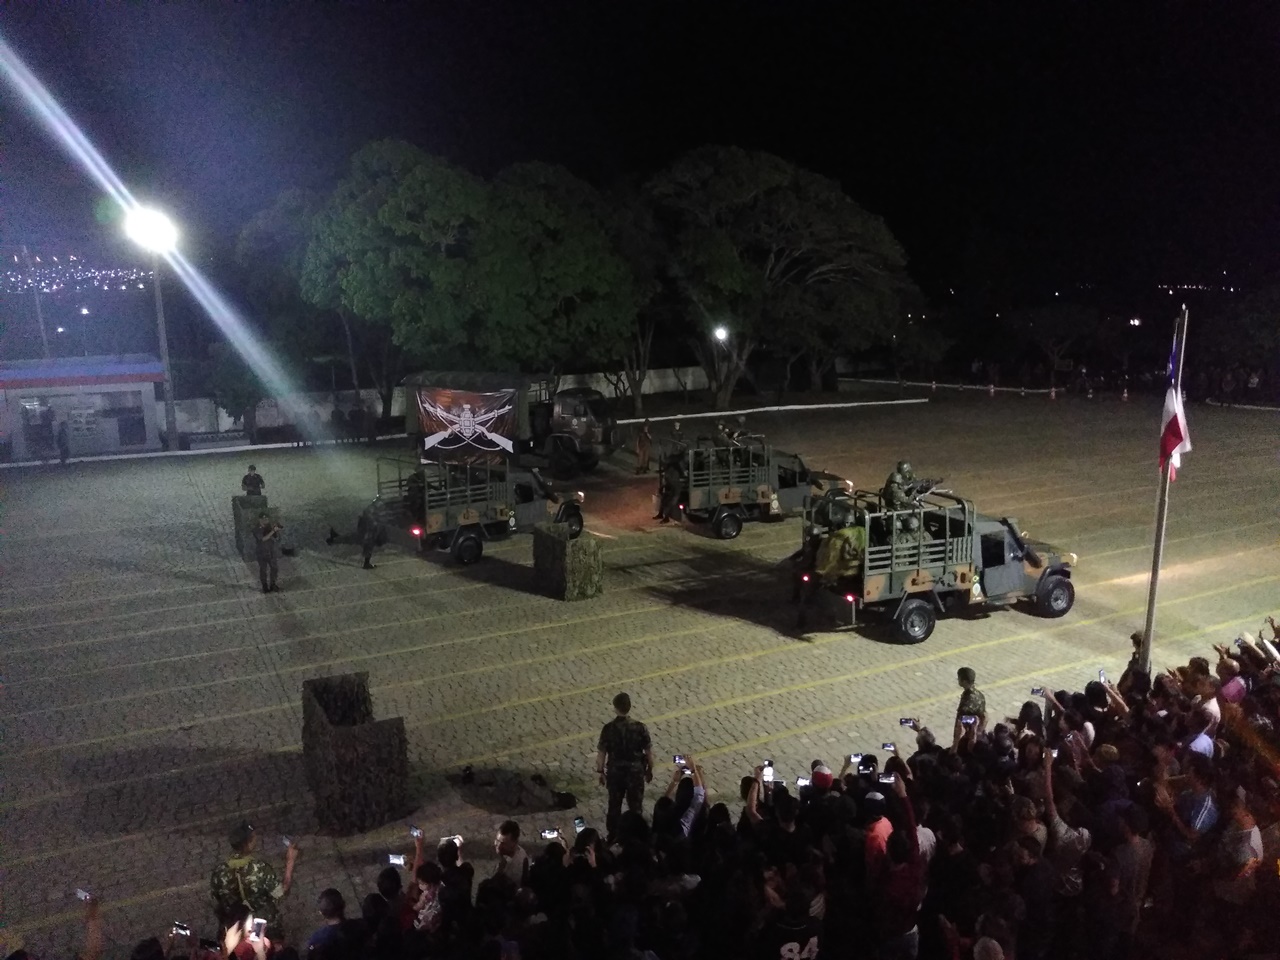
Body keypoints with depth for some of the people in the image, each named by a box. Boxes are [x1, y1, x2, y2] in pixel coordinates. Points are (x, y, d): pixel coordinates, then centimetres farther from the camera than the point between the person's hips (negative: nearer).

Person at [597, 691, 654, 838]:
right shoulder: (640, 727, -17)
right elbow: (648, 752, -7)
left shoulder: (608, 728, -17)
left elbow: (601, 753, -9)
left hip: (615, 772, 1)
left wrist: (600, 772, 6)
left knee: (614, 806, 21)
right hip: (636, 771, -1)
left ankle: (613, 837, 35)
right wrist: (650, 770, 9)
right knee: (635, 807, 18)